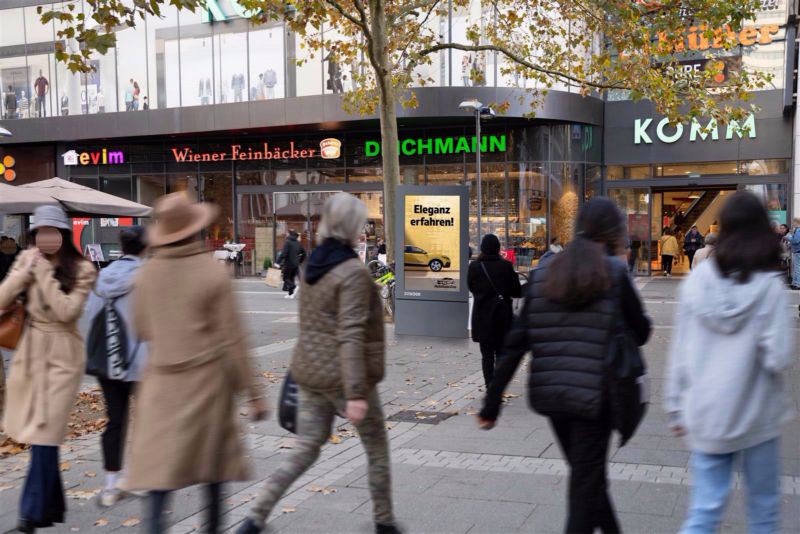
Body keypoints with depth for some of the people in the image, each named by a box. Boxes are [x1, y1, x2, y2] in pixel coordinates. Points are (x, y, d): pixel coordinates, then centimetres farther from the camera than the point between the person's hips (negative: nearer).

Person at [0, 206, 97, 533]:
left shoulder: (81, 269, -8)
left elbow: (66, 311, -20)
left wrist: (45, 274, -17)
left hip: (62, 355, -5)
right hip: (30, 351, 5)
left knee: (44, 434, -7)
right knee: (39, 433, 12)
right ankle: (52, 506, 25)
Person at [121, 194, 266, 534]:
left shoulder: (147, 273, -3)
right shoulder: (213, 272, -13)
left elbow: (141, 330, 8)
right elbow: (233, 339, -11)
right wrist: (252, 392, -5)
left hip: (162, 378, 2)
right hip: (207, 376, -2)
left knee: (159, 459, 5)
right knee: (214, 453, 15)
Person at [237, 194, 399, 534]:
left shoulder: (312, 267, 6)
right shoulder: (354, 272, -18)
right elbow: (350, 337, -24)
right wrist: (356, 393, -25)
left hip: (309, 371, 7)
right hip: (342, 376, -7)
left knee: (306, 448, 14)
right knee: (377, 448, 13)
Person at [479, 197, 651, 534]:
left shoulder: (543, 272, 4)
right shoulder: (614, 272, -7)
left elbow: (516, 343, 0)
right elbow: (640, 333, 2)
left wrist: (492, 404, 3)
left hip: (549, 393, 5)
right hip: (593, 394, -5)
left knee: (585, 473, 24)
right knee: (587, 484, 7)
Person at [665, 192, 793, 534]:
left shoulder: (696, 281, -4)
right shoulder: (769, 287, -12)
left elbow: (679, 351, 0)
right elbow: (779, 358, -15)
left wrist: (676, 407, 9)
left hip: (705, 416, 2)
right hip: (756, 415, -2)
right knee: (764, 505, 16)